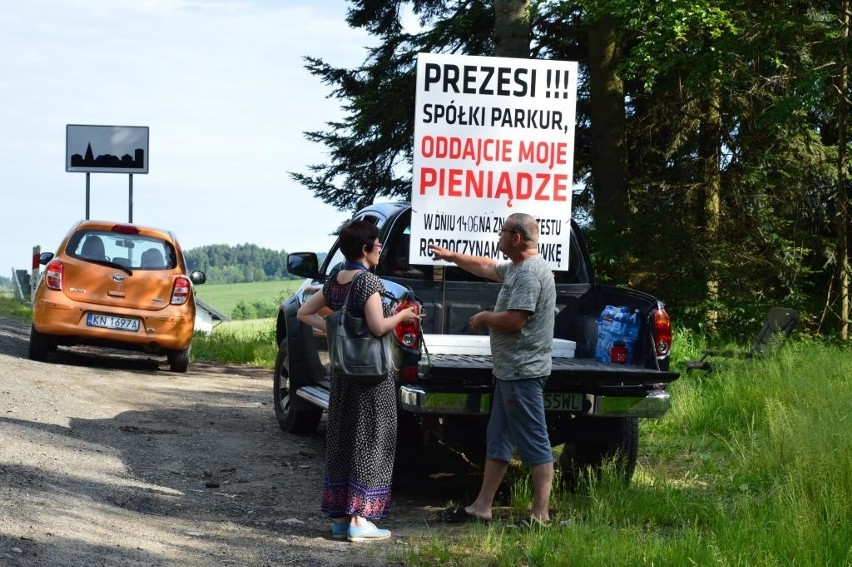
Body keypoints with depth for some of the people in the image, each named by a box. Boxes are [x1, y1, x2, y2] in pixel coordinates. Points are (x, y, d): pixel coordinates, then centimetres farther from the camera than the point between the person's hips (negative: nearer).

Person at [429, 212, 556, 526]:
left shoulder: (530, 272, -18)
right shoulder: (516, 268, 15)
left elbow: (514, 320, -25)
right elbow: (487, 267, 35)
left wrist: (484, 318, -7)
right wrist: (452, 257, 40)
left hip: (523, 373, -11)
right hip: (509, 371, 11)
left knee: (535, 445, -8)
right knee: (497, 441, 13)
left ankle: (541, 515, -6)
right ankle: (481, 507, 19)